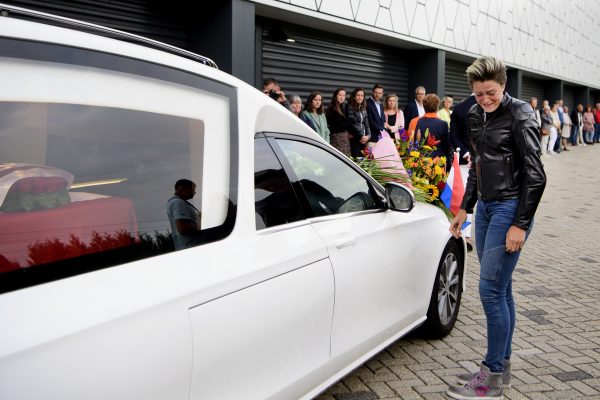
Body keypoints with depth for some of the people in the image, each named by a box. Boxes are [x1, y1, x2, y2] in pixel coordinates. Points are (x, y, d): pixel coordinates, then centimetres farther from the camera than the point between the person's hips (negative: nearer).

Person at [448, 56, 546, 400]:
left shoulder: (520, 115, -10)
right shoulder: (477, 116, 12)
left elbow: (535, 175, -13)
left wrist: (521, 224, -17)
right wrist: (464, 209, 19)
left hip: (510, 208, -7)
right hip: (485, 207, 7)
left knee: (491, 289, -8)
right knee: (500, 289, 12)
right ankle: (503, 365, 22)